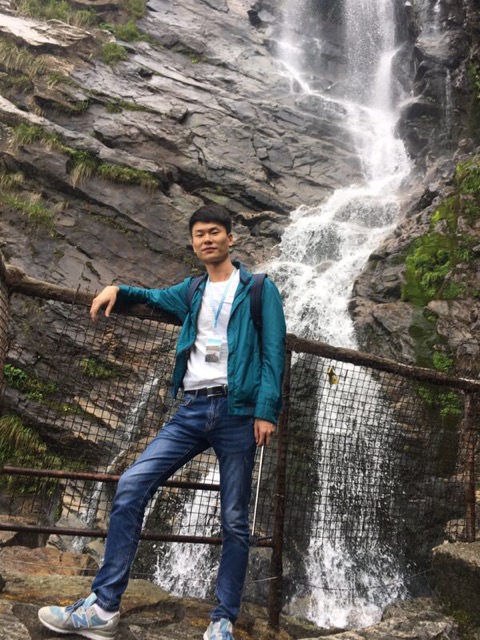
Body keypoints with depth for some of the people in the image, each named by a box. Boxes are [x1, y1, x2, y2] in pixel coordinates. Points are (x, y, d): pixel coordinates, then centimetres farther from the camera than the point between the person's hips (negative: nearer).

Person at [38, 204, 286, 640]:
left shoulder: (259, 289, 5)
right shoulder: (192, 291, 19)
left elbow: (273, 353, -3)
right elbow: (153, 296, 38)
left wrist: (267, 410, -14)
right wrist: (117, 289, 17)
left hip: (238, 411, -4)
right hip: (192, 410, 4)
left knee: (234, 521, 2)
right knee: (132, 486, -8)